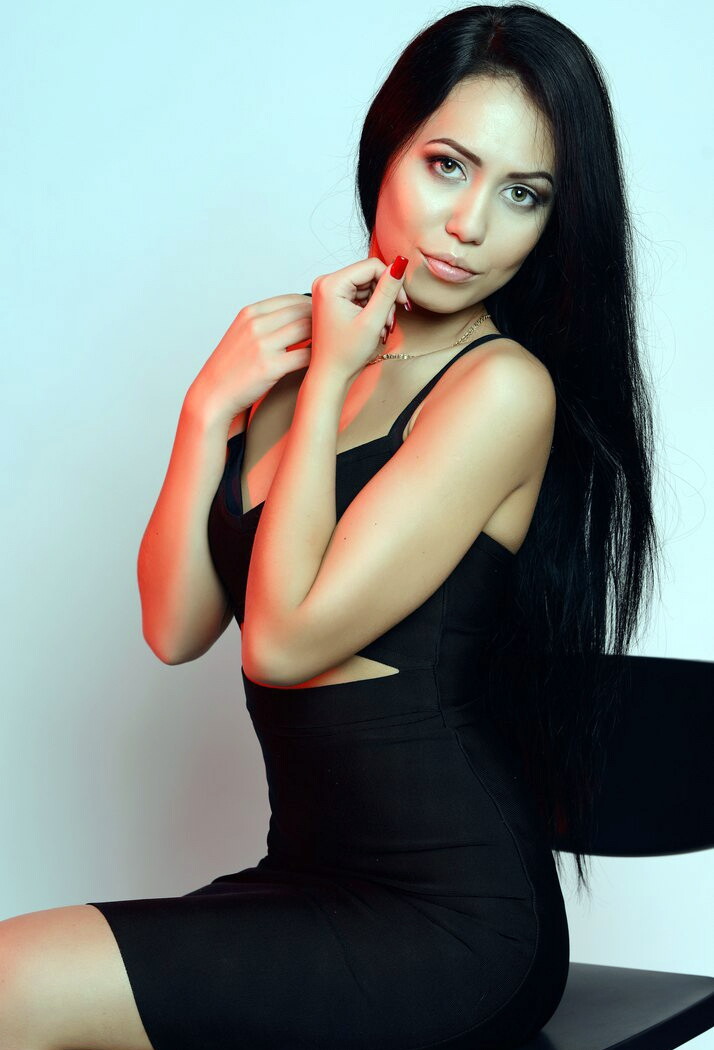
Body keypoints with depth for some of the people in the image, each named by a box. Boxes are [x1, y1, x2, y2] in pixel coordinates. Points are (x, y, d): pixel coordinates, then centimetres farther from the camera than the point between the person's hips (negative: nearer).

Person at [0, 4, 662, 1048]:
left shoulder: (503, 388, -13)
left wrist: (329, 382, -10)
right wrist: (211, 406, -5)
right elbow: (174, 628, 4)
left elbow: (283, 640, -17)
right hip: (307, 881, 7)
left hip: (446, 917, -7)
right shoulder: (297, 350, 9)